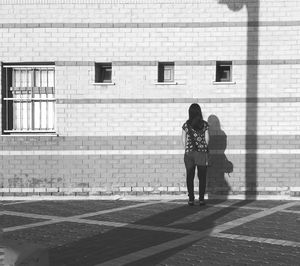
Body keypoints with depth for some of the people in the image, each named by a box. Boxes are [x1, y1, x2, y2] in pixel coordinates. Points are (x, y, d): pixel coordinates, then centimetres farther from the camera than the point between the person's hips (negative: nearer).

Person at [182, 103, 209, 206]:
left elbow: (184, 140, 2)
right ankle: (201, 199, 5)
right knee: (202, 176, 6)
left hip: (189, 152, 1)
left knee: (190, 176, 6)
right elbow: (207, 138, 2)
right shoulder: (204, 124, -2)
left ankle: (191, 199, 6)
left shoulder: (186, 125, -1)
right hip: (202, 152, 0)